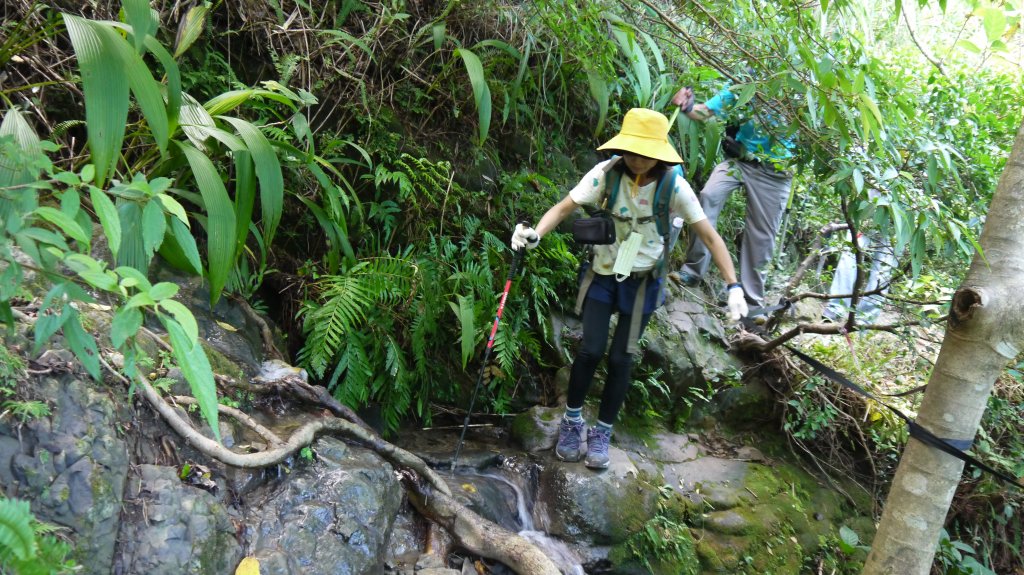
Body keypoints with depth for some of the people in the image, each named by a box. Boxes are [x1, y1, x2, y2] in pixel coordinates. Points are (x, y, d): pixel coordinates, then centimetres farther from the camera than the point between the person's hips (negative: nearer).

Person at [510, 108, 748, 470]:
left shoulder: (673, 185, -17)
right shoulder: (607, 173, -18)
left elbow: (710, 237, -14)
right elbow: (564, 207, -21)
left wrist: (734, 287, -22)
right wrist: (535, 235, -41)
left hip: (642, 280, 0)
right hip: (604, 274, 0)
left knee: (620, 357, 0)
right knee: (591, 349, -8)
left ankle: (602, 433, 20)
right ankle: (572, 421, 17)